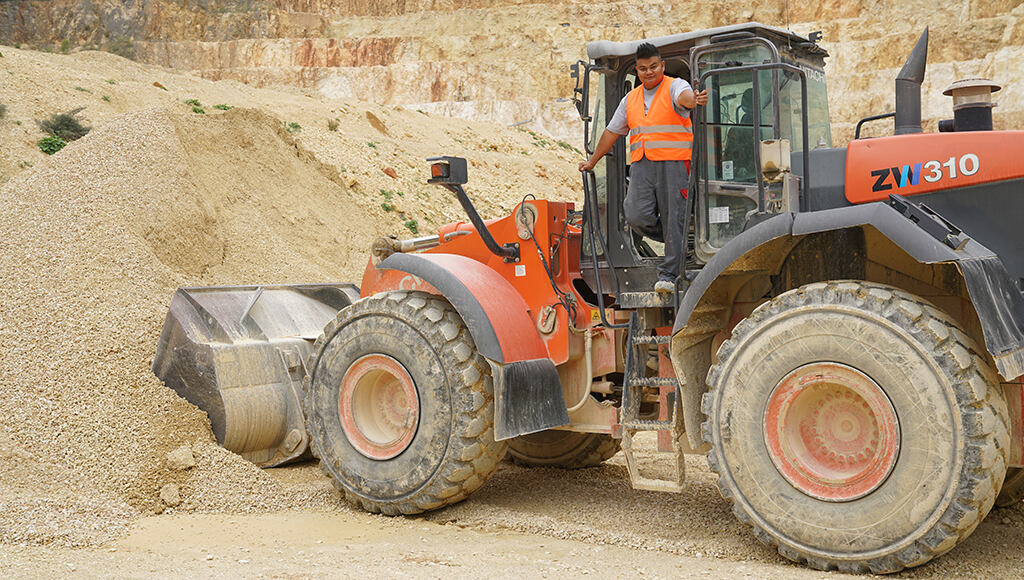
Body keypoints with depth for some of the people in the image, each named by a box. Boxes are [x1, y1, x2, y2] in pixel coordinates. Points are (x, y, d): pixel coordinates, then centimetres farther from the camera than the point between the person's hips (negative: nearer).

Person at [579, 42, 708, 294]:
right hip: (641, 165, 5)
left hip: (673, 162, -5)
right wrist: (592, 162, 30)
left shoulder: (675, 86, 3)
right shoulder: (631, 99, 19)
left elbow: (684, 96, -22)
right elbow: (612, 132, 27)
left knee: (673, 218, -5)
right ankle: (679, 243, 17)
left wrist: (694, 100, -47)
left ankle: (668, 274, 2)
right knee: (637, 217, -9)